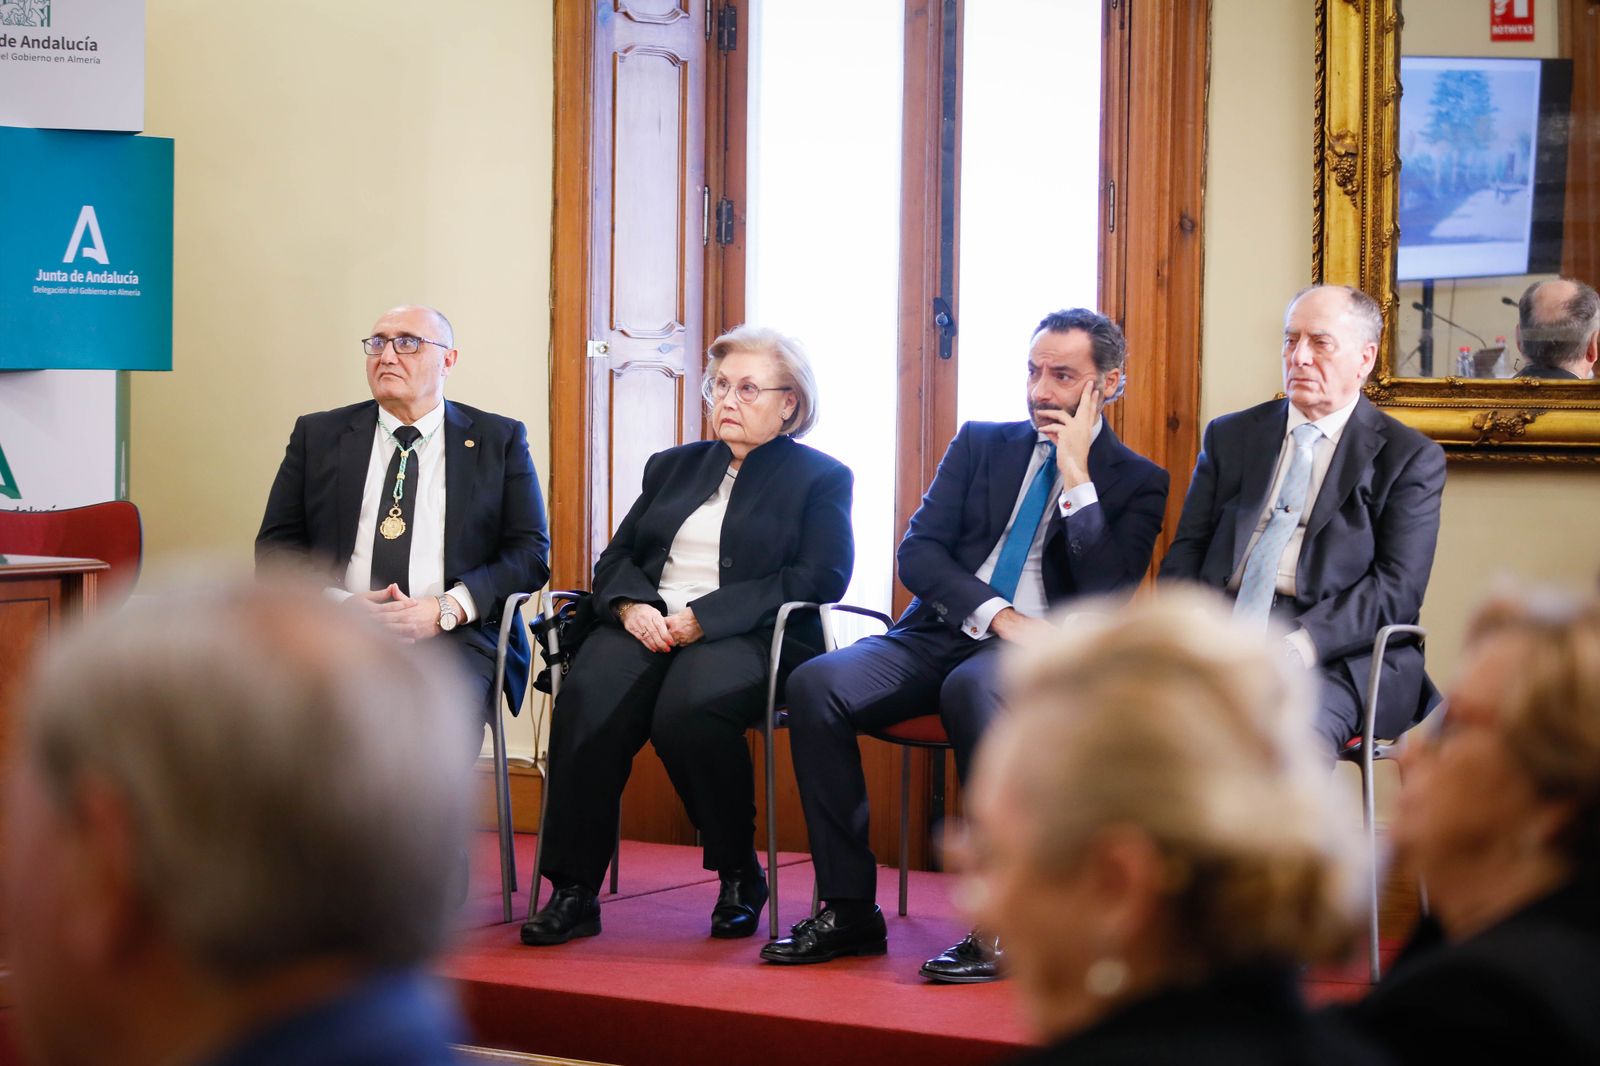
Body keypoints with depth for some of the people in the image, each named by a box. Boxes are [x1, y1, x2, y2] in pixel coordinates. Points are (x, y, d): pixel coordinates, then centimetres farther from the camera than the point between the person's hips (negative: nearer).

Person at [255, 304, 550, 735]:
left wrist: (447, 609, -10)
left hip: (454, 635, -1)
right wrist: (340, 602, -8)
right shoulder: (318, 435, 16)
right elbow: (276, 546, 13)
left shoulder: (499, 440, 13)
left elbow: (530, 552, 6)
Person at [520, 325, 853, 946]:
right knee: (587, 701, -30)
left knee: (688, 708, -37)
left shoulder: (822, 478, 10)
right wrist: (631, 605, -5)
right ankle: (573, 891, -27)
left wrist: (706, 617, -13)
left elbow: (821, 577, -4)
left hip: (749, 637, -4)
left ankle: (740, 876, -15)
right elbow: (616, 557, 21)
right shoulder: (673, 467, 27)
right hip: (648, 625, 4)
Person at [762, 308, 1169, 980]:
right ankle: (849, 911, -17)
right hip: (941, 634, 4)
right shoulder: (981, 444, 18)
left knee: (972, 686, -40)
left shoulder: (1135, 484, 8)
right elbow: (918, 552, 6)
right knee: (815, 685, -24)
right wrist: (996, 614, -11)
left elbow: (1107, 598, -8)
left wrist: (1076, 475, -9)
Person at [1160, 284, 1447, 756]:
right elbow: (1186, 552, 15)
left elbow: (1398, 586, -3)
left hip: (1333, 654, -3)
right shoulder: (1231, 436, 21)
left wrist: (1300, 646, -18)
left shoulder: (1410, 458, 8)